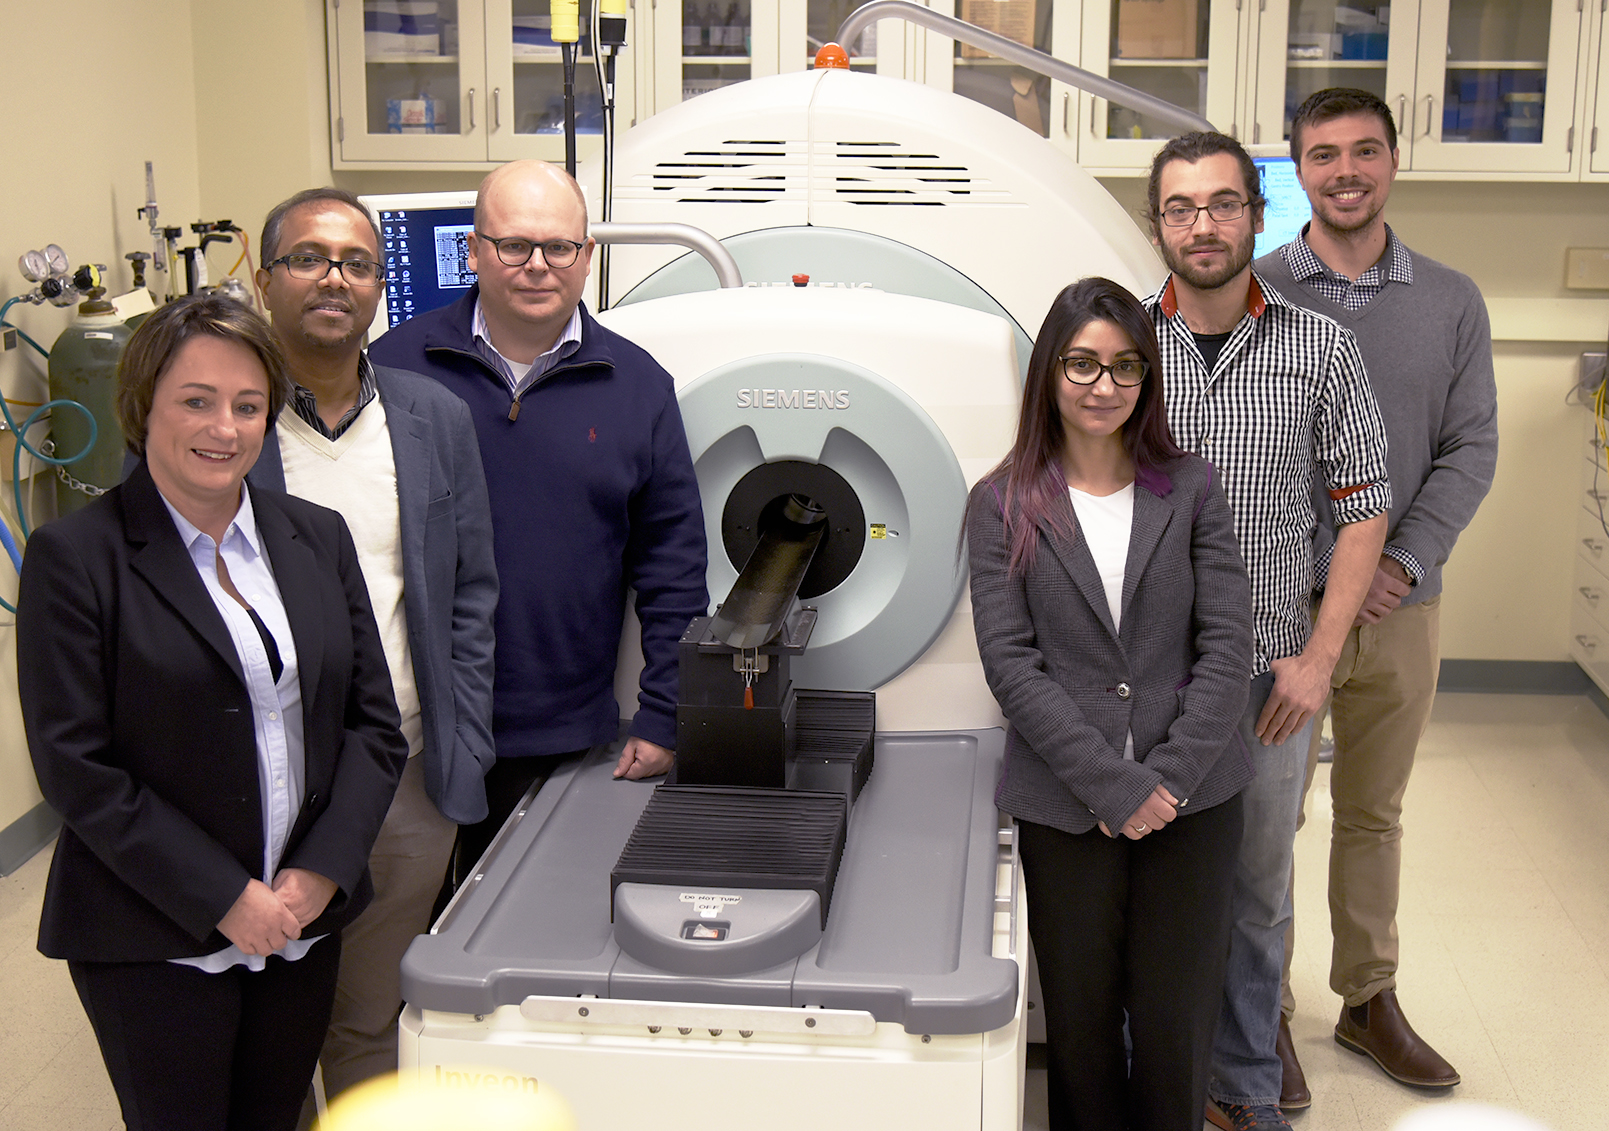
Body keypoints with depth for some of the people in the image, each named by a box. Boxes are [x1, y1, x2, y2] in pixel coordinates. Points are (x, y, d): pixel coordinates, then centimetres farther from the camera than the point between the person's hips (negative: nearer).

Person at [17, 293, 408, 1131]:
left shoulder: (318, 538, 7)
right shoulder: (74, 556, -7)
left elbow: (374, 723, 6)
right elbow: (75, 767, -11)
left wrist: (321, 871, -7)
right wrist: (223, 898, -14)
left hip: (303, 927, 5)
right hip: (154, 944, -4)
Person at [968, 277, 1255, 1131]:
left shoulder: (1190, 488, 4)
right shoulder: (1003, 505, 1)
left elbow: (1227, 644, -1)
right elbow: (1010, 663, -7)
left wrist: (1169, 777, -12)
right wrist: (1112, 787, -14)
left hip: (1193, 803, 1)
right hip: (1065, 809, 0)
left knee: (1175, 1026, 8)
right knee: (1081, 1024, 12)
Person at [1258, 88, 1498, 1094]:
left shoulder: (1451, 302, 5)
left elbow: (1471, 448, 3)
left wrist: (1403, 563, -11)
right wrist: (1317, 571, -13)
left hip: (1402, 605, 3)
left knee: (1375, 813, 15)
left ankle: (1371, 1001, 30)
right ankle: (1265, 1013, 19)